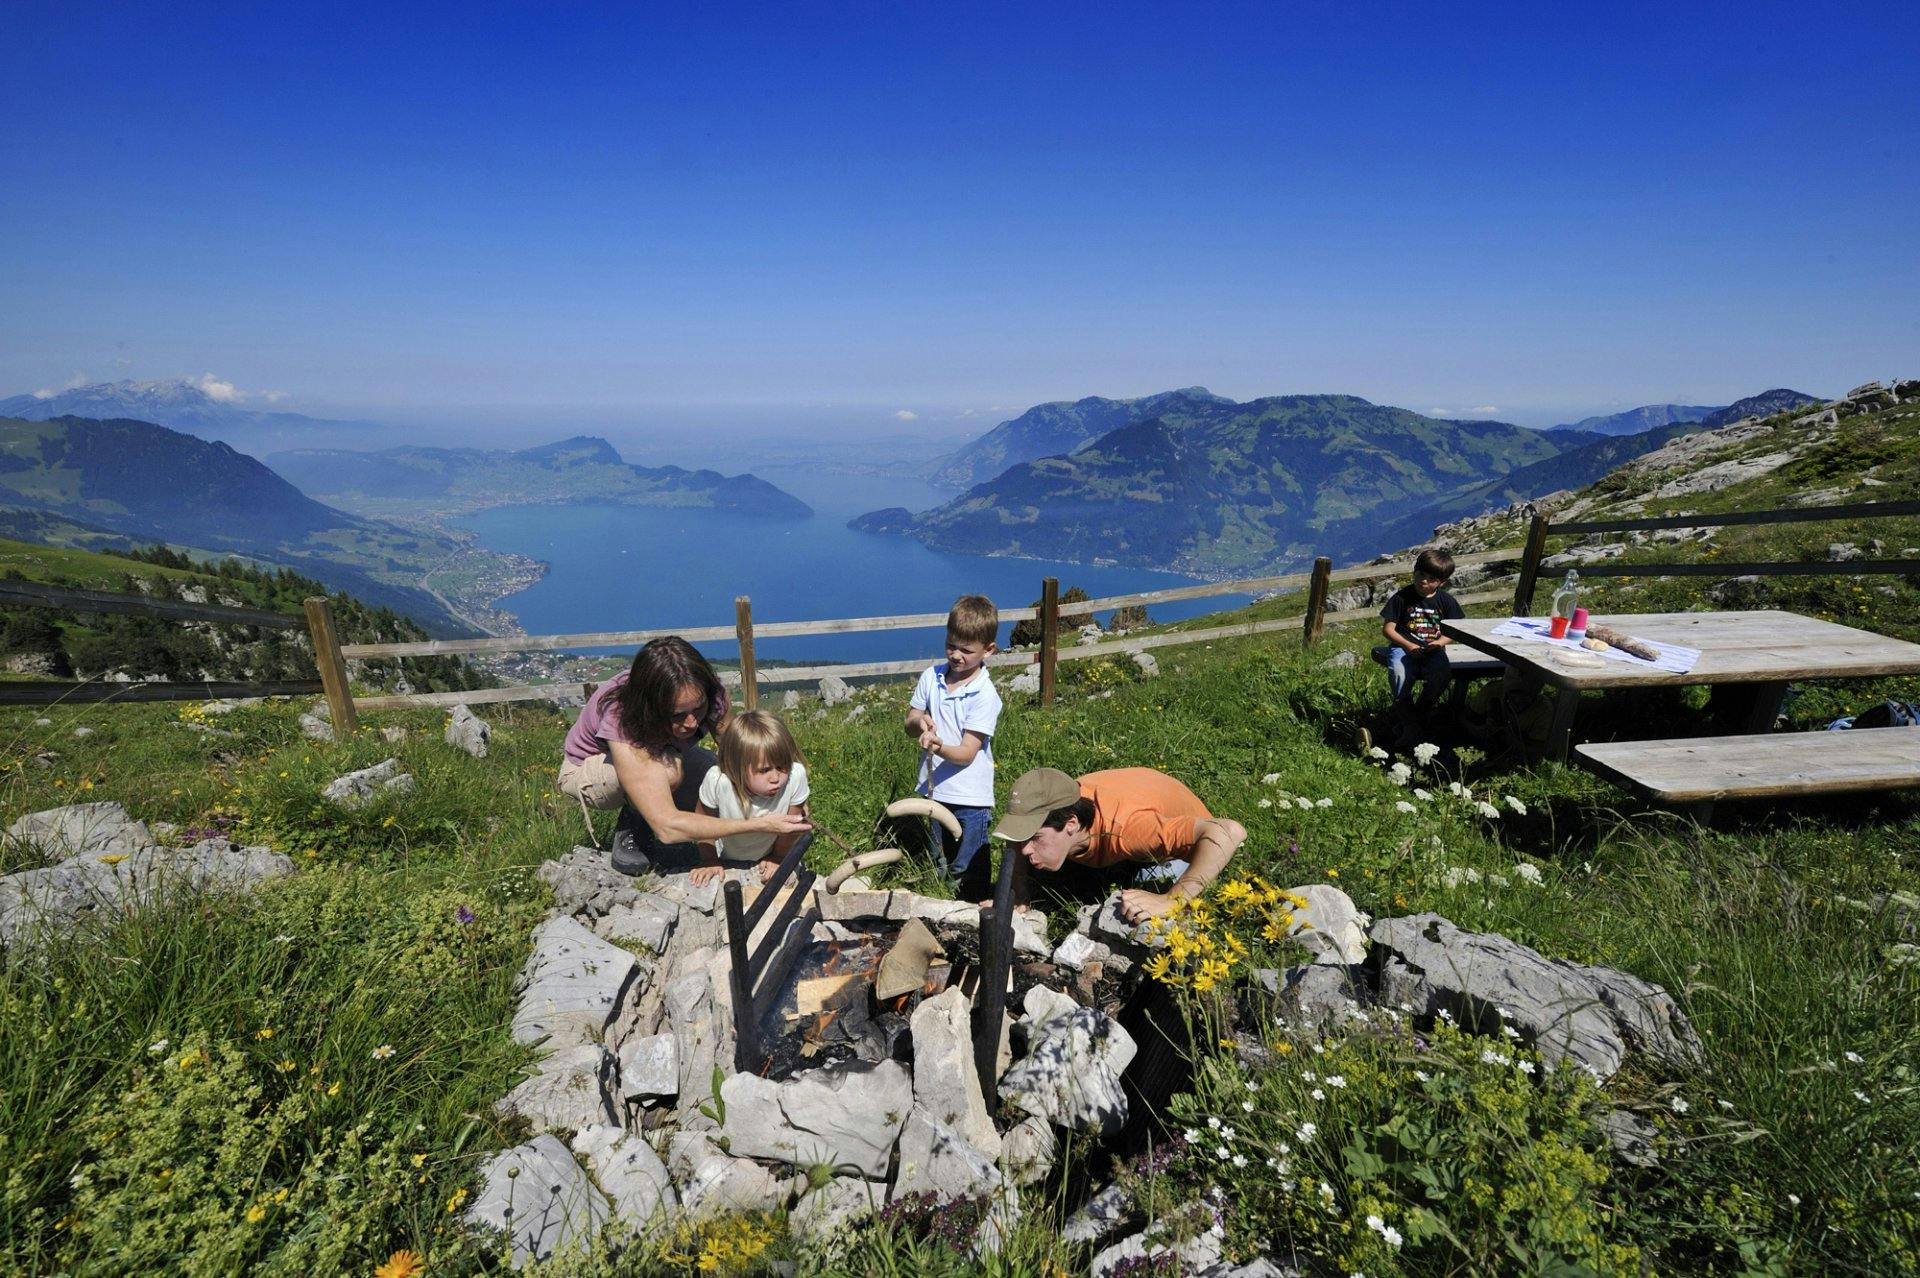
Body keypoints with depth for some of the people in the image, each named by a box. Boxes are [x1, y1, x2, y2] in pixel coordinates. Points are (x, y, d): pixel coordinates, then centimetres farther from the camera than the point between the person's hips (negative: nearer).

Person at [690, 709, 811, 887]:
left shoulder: (795, 776, -37)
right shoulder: (717, 780, -38)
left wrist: (778, 858, -3)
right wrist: (709, 861, -4)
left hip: (768, 854, 2)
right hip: (726, 858, -2)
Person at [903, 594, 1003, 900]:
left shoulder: (985, 696, -18)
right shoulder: (931, 677, -2)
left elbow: (967, 753, -20)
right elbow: (909, 725, 4)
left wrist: (939, 747, -40)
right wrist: (919, 721, -19)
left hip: (970, 797, -5)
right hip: (934, 789, 6)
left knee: (968, 871, 6)